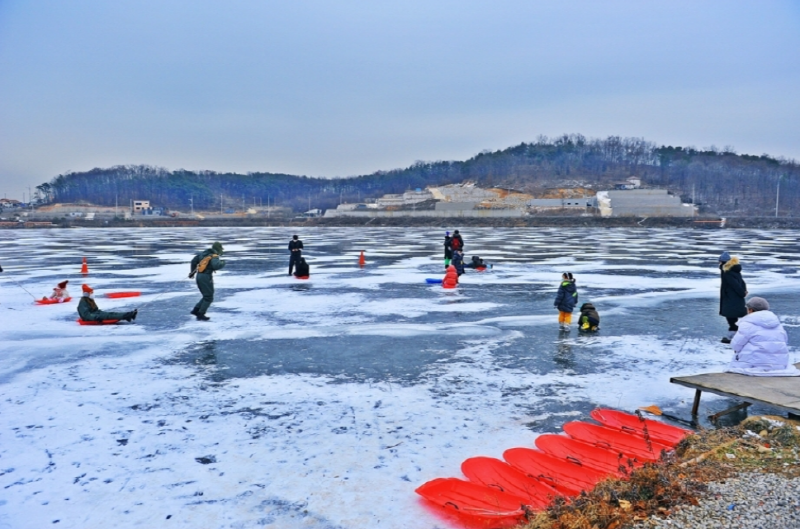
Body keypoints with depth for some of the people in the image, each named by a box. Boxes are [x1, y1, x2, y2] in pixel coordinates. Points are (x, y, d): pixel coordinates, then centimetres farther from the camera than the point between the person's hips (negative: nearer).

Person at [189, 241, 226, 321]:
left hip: (199, 276, 8)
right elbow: (216, 266, -29)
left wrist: (192, 272, 30)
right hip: (206, 278, -8)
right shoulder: (214, 257, -11)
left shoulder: (203, 253, 14)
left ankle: (196, 310, 14)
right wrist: (222, 263, -8)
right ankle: (200, 315, 1)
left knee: (207, 296, 20)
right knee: (209, 298, 2)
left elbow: (194, 261, 20)